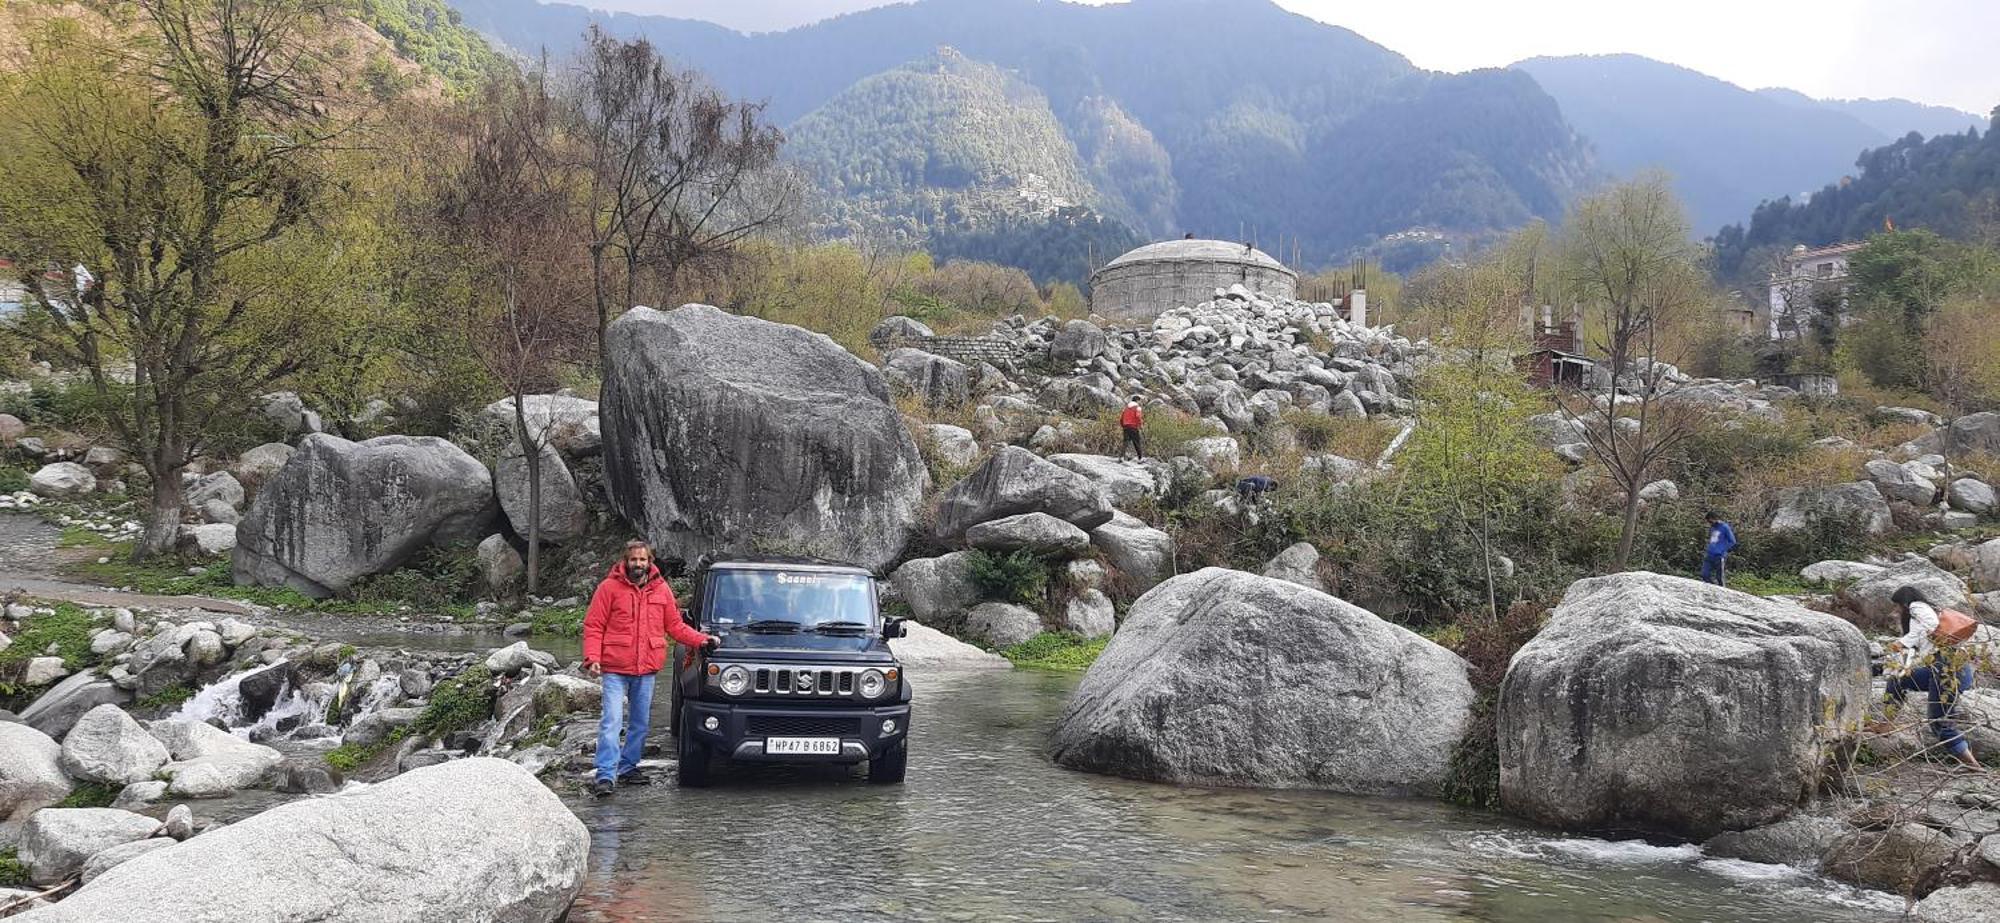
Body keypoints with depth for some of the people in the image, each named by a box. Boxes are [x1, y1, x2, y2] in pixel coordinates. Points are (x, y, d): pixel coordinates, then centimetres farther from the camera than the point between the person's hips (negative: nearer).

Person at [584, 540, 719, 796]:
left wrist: (702, 640, 1)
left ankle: (627, 768, 24)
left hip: (646, 669, 5)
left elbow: (675, 626, 13)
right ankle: (605, 775, -11)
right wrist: (592, 658, -16)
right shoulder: (609, 587, -3)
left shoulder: (661, 589, 8)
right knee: (612, 721, -11)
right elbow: (593, 626, -4)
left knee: (640, 724, 12)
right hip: (615, 669, -5)